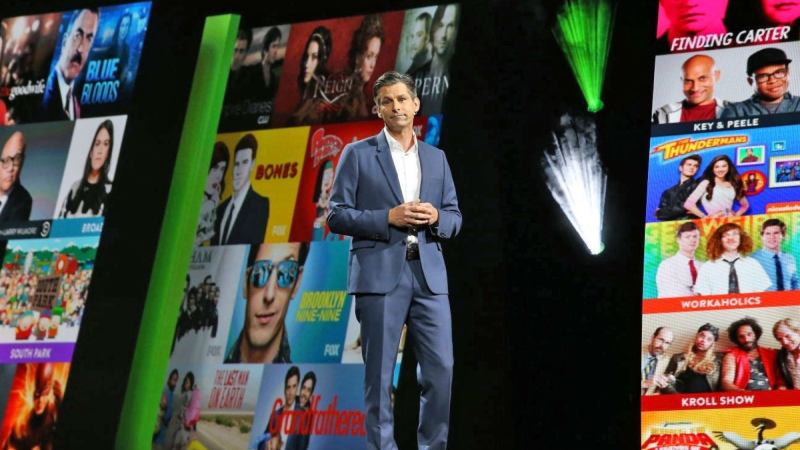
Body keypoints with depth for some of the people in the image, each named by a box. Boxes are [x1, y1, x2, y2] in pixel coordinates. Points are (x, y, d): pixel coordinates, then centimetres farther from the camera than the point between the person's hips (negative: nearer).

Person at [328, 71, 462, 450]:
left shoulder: (436, 158, 16)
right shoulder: (358, 154, 4)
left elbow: (455, 218, 17)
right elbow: (337, 216, -1)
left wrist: (435, 217, -6)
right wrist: (389, 217, -13)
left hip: (428, 275, 4)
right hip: (380, 274, -3)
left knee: (441, 369, -1)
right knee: (380, 375, -1)